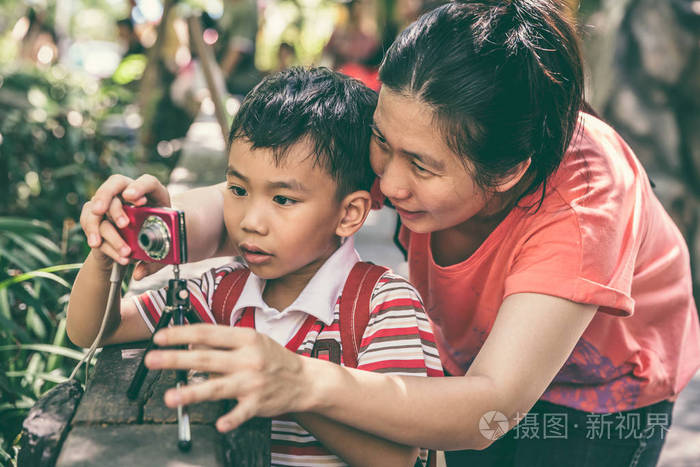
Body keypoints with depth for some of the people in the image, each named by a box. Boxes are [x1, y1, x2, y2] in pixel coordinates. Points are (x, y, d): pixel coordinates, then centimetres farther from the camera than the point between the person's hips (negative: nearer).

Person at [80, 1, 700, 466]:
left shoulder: (582, 200, -42)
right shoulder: (410, 134, -30)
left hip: (606, 382, -3)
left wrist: (305, 383, -66)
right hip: (476, 353, 4)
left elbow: (491, 405, -50)